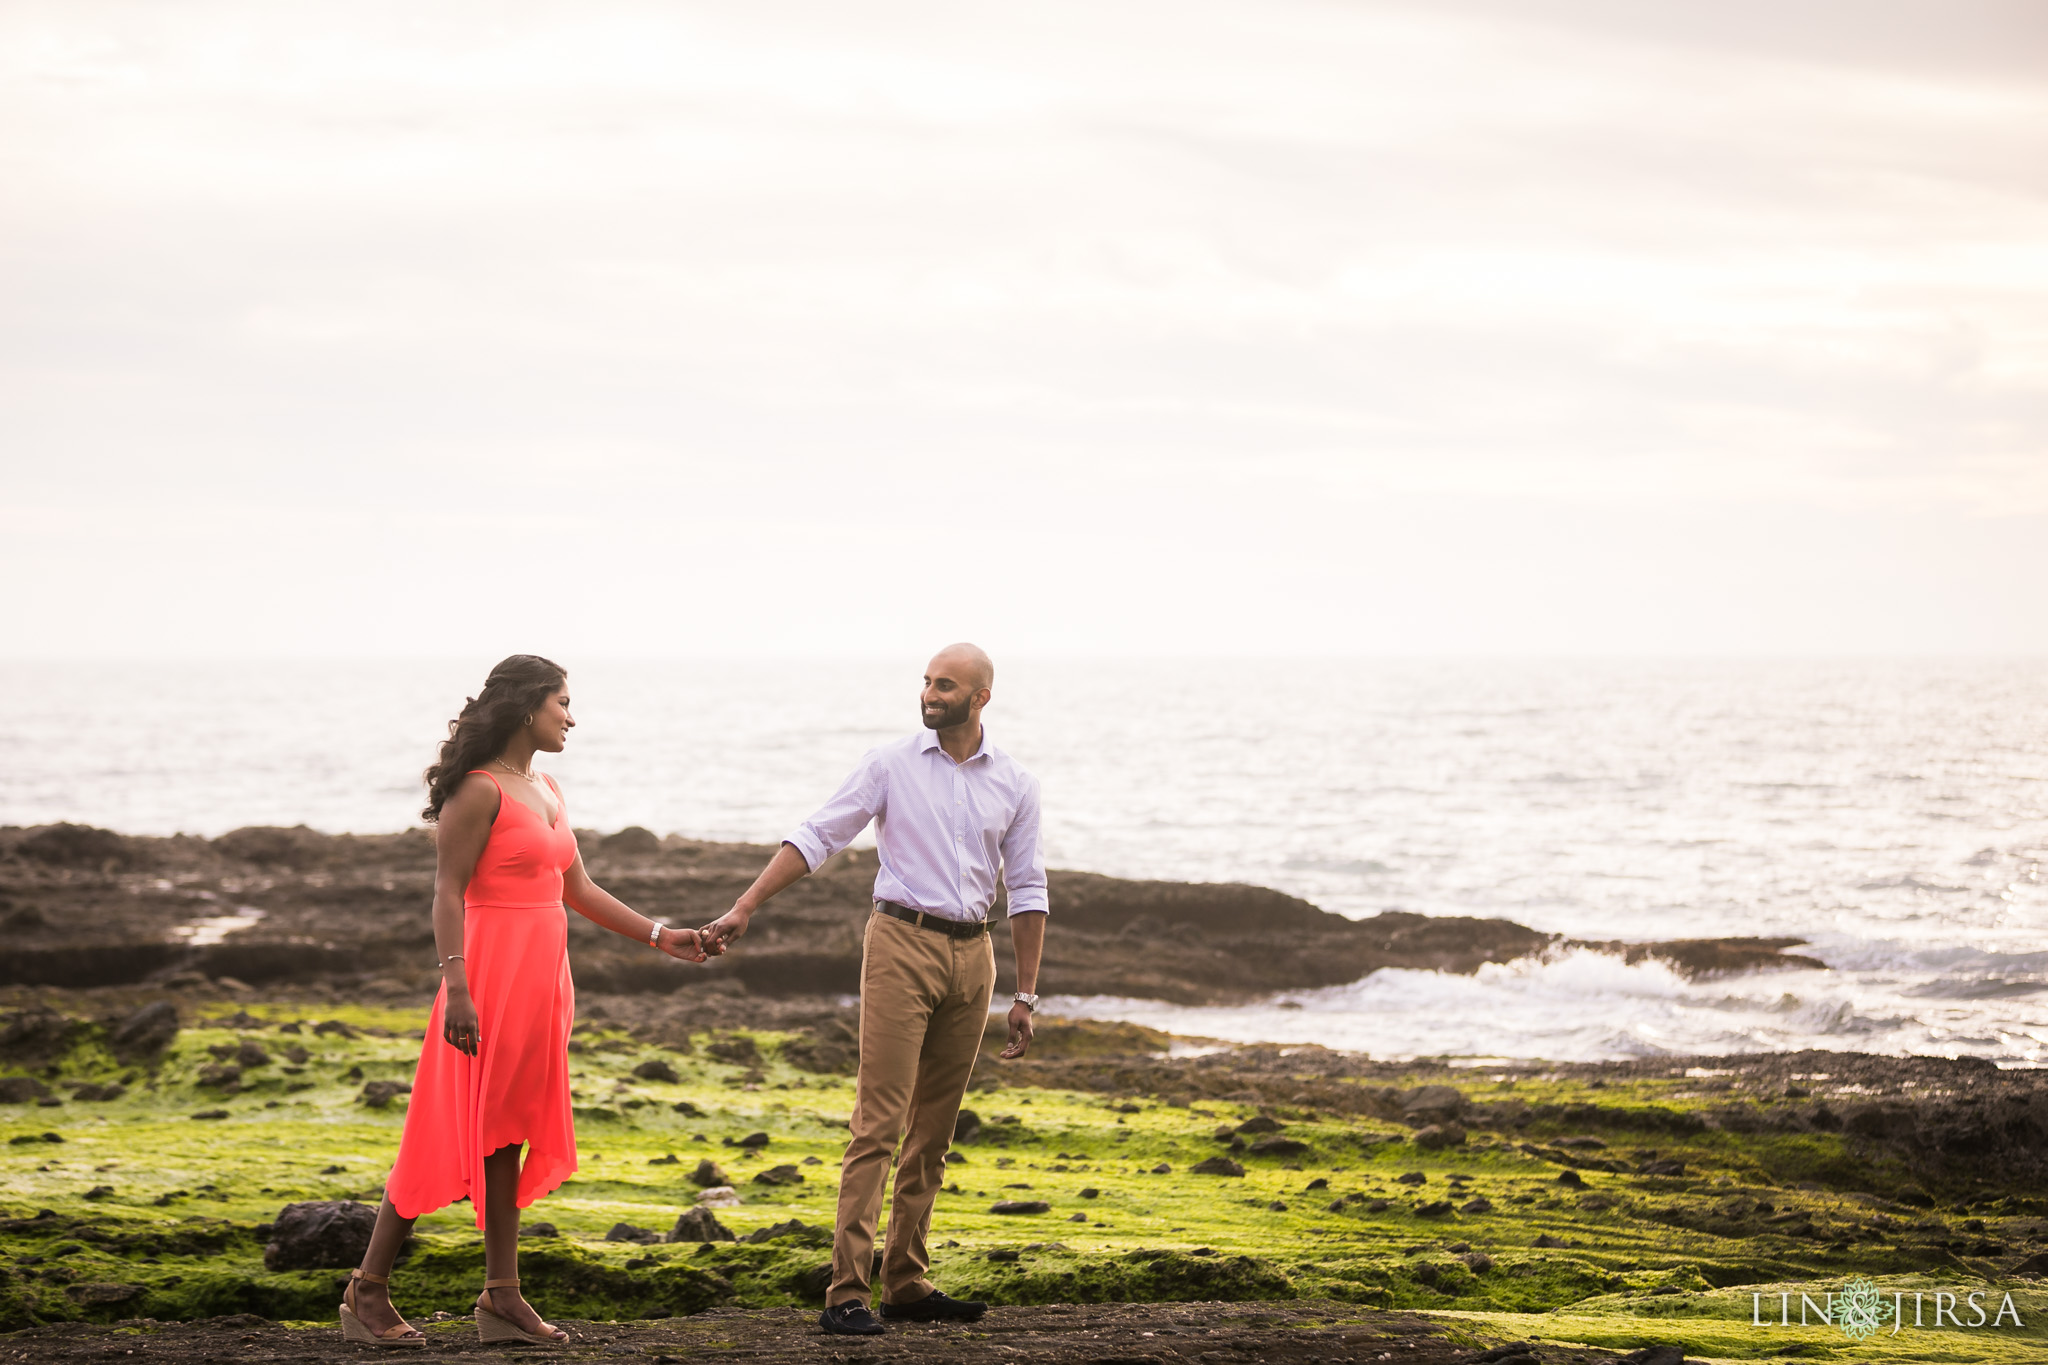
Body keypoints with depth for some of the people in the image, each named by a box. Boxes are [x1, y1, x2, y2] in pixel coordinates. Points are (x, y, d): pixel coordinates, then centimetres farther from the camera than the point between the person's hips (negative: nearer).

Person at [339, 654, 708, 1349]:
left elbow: (577, 889, 21)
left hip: (541, 979, 8)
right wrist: (456, 987, -22)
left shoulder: (547, 789, 15)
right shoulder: (480, 790, -10)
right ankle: (368, 1292, 0)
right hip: (493, 972, -8)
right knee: (449, 1136, -6)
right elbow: (448, 892, -14)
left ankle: (502, 1297, 12)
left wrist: (658, 935, 20)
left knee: (508, 1135, 10)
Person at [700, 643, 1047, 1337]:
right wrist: (744, 907, -10)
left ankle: (906, 1284, 14)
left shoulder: (1015, 785, 7)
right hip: (902, 945, -4)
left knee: (934, 1131, 8)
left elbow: (1027, 890, 11)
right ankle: (847, 1293, -13)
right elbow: (816, 838, -2)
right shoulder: (891, 765, -1)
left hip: (972, 954, 4)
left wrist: (1026, 995, 8)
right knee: (879, 1123, -10)